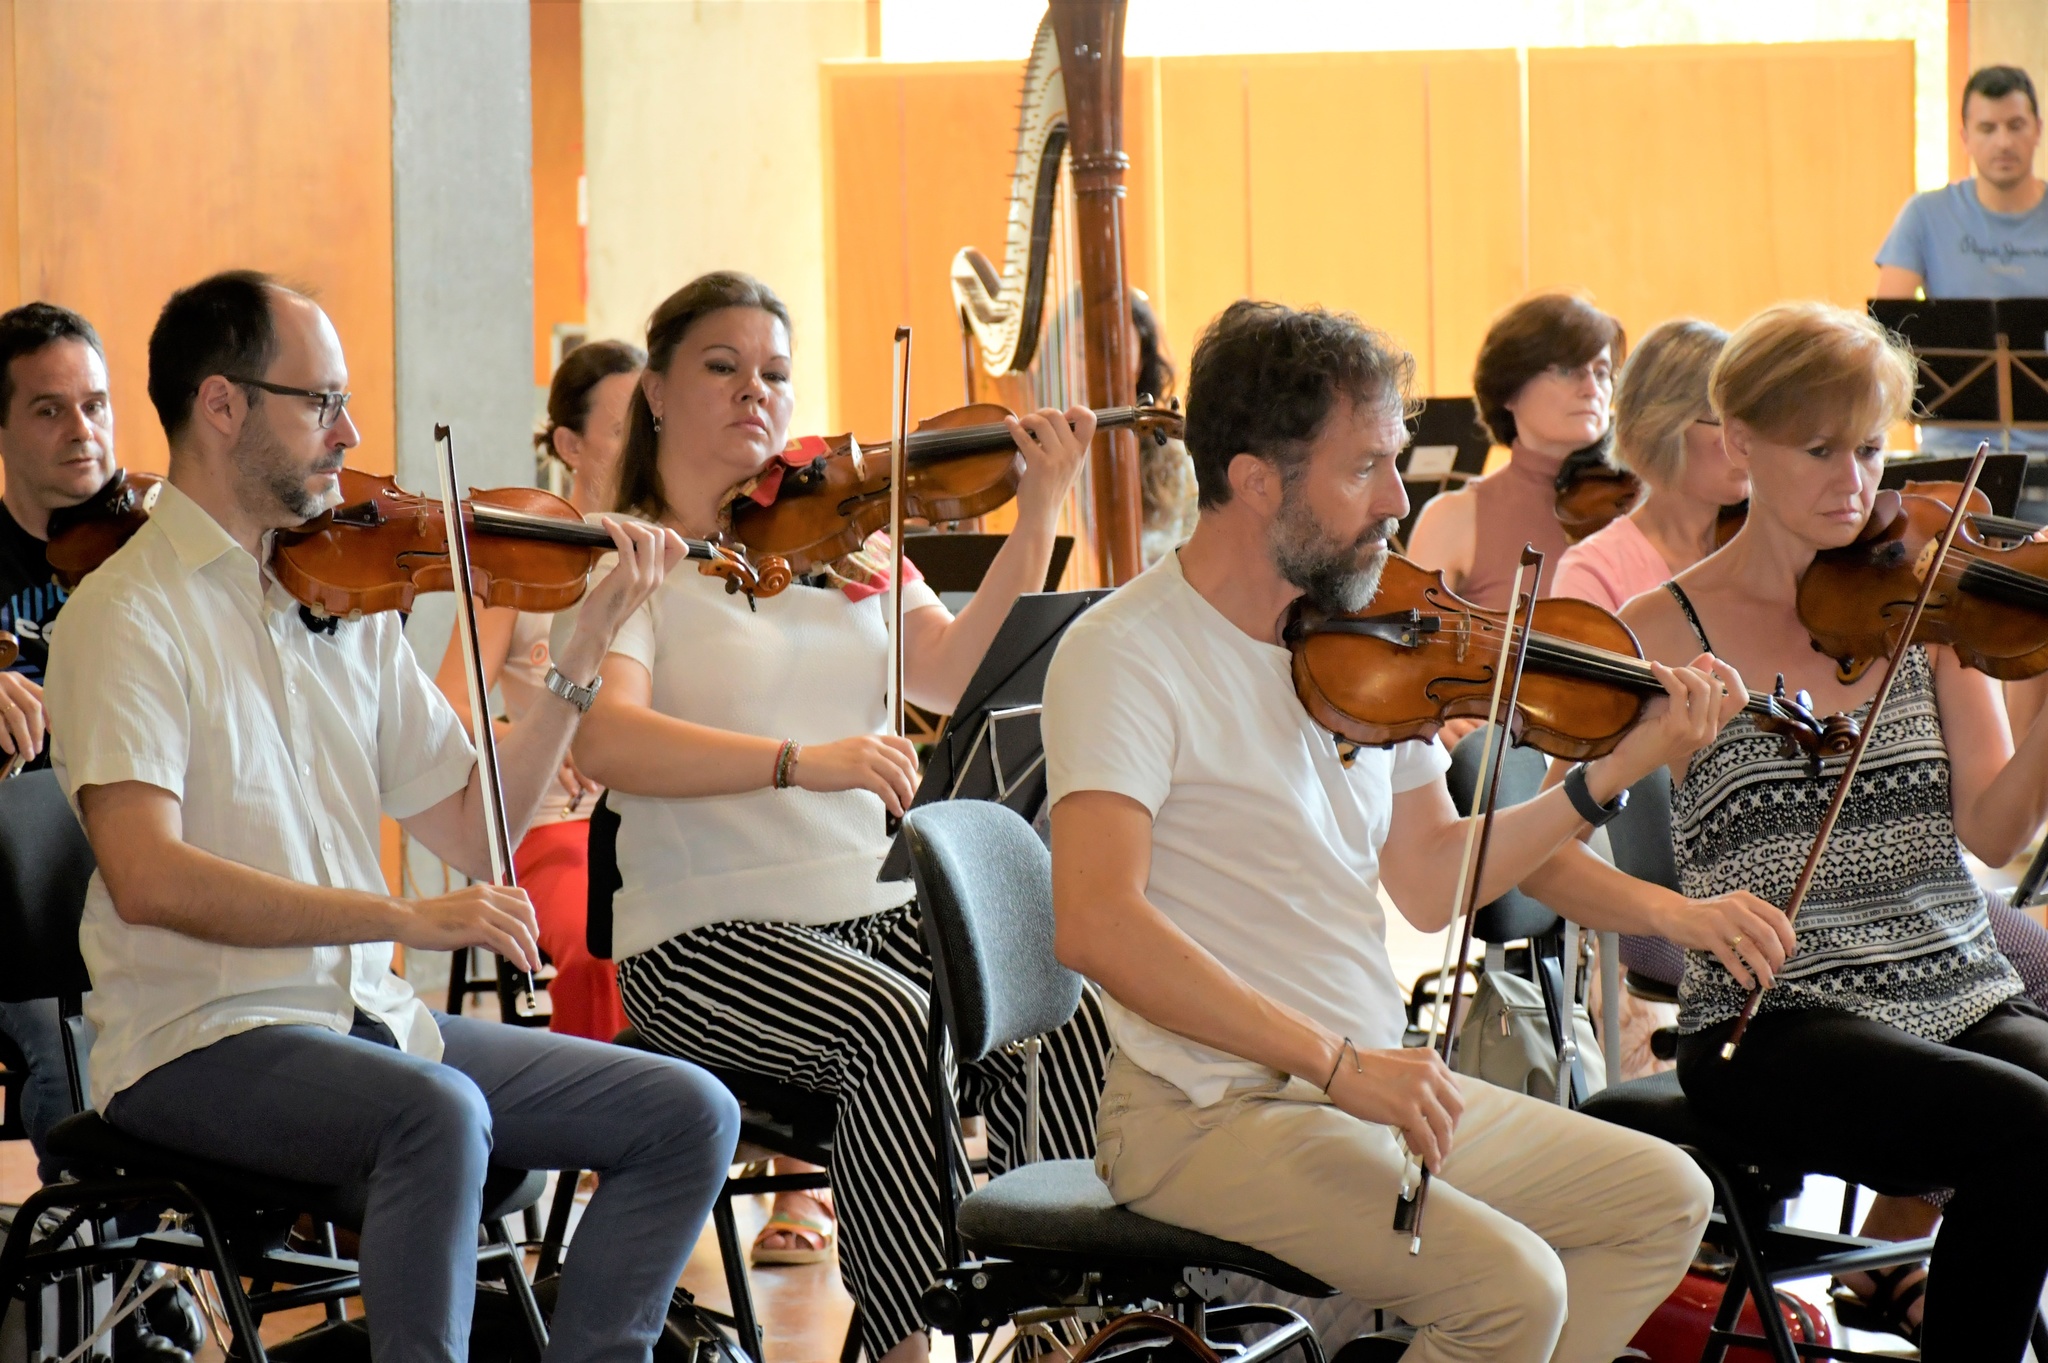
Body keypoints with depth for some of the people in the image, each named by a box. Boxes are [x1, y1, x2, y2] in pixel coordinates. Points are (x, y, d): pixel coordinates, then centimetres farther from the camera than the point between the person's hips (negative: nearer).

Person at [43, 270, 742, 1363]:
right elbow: (147, 877, -23)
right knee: (439, 1112, -35)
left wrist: (583, 654, 1)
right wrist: (402, 918, -29)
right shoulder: (130, 614, -9)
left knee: (688, 1114, -4)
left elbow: (471, 829, 12)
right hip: (200, 1040, -7)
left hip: (370, 1022, 7)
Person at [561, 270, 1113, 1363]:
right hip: (714, 935, -5)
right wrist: (797, 761, -32)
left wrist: (1038, 514, -8)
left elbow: (956, 674, 1)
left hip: (885, 910, 5)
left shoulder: (843, 544, 17)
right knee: (891, 1021, -33)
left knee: (1065, 1007, -22)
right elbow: (604, 740, -20)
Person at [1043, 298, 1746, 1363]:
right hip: (1213, 1109, -8)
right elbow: (1096, 925, -28)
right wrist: (1336, 1063, -30)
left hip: (1374, 1082, 8)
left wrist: (1616, 772, 4)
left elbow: (1428, 885, 14)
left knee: (1666, 1198, 8)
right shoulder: (1128, 655, -16)